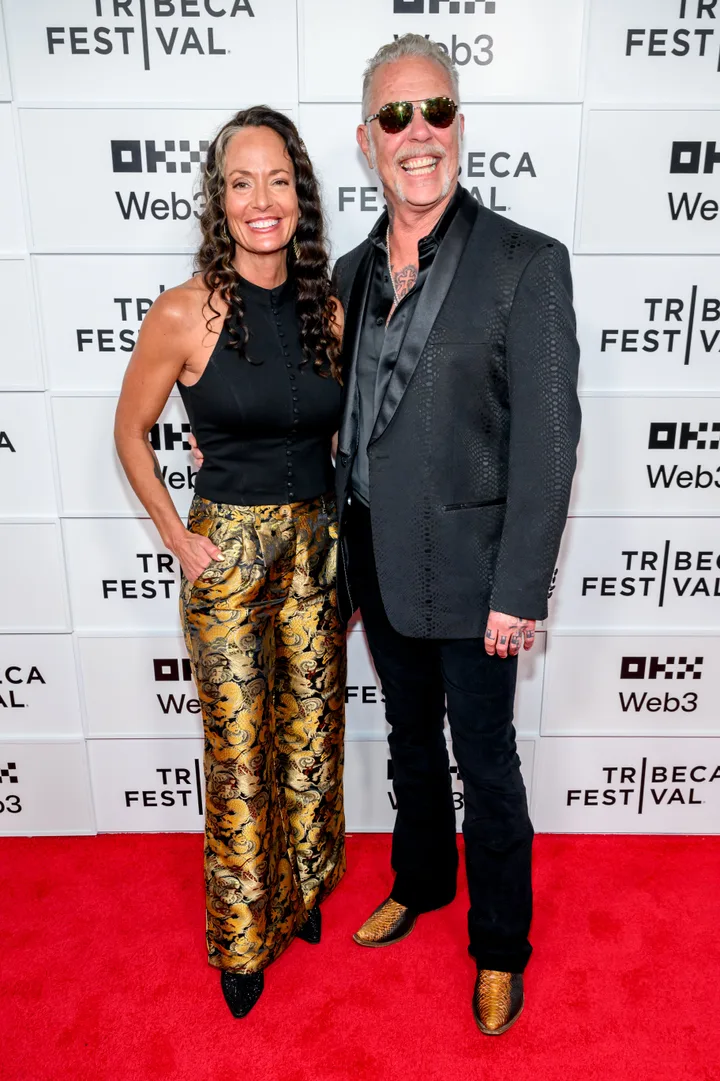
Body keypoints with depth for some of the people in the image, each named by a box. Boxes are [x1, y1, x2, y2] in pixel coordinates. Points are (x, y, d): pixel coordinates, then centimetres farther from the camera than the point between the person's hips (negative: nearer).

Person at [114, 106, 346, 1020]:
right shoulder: (185, 312, -11)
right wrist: (178, 541, -5)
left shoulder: (326, 308, 1)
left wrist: (346, 539, 8)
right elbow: (130, 433, 0)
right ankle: (242, 932, 32)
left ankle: (302, 889, 43)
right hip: (227, 548, -4)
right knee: (239, 748, 7)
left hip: (318, 545, 4)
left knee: (312, 729, 16)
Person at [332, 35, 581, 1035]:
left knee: (485, 766, 10)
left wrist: (519, 593, -17)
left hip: (465, 575, -5)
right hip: (378, 568, 6)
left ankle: (500, 946, 35)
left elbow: (547, 441, -15)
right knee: (412, 743, 23)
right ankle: (420, 881, 48)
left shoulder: (526, 264, -11)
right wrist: (349, 561, 10)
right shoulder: (354, 271, 7)